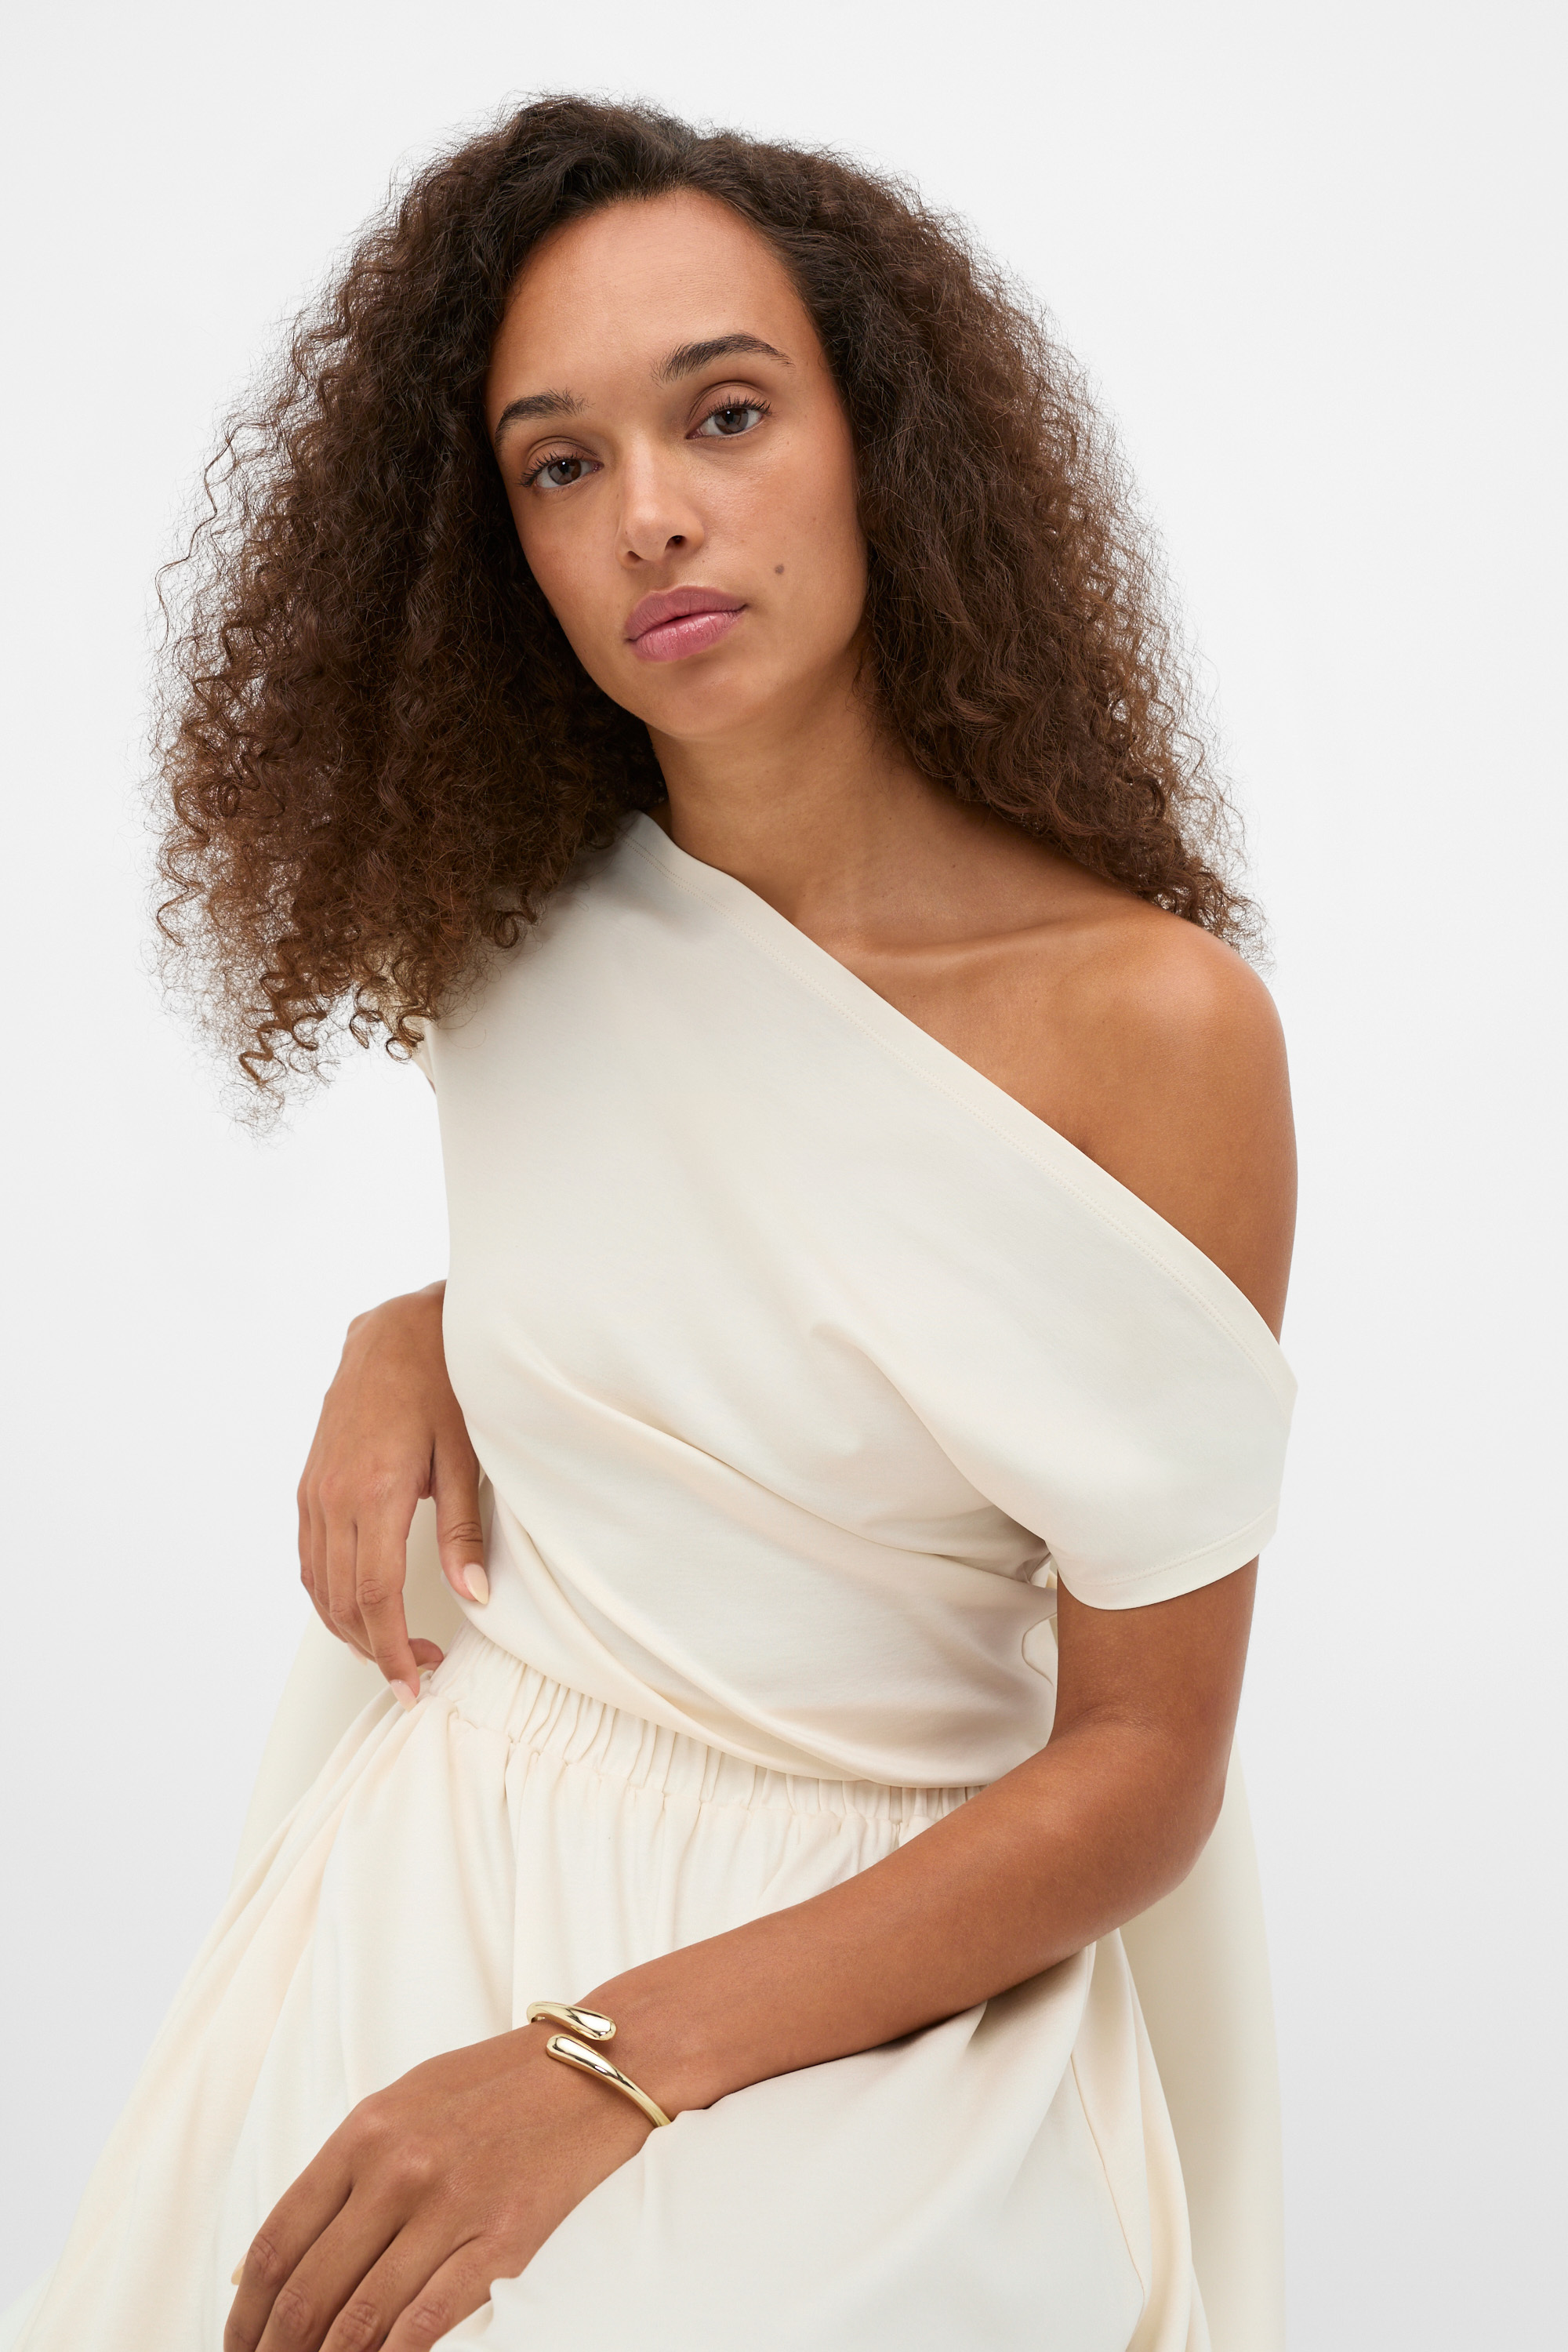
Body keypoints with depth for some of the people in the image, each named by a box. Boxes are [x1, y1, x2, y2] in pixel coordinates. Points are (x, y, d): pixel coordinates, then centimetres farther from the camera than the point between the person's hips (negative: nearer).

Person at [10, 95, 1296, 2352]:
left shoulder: (1148, 1019, -12)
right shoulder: (517, 942, 2)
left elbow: (1144, 1766, -10)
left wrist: (614, 2059, -20)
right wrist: (402, 1344, 3)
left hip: (884, 1943, -3)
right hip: (450, 1838, 4)